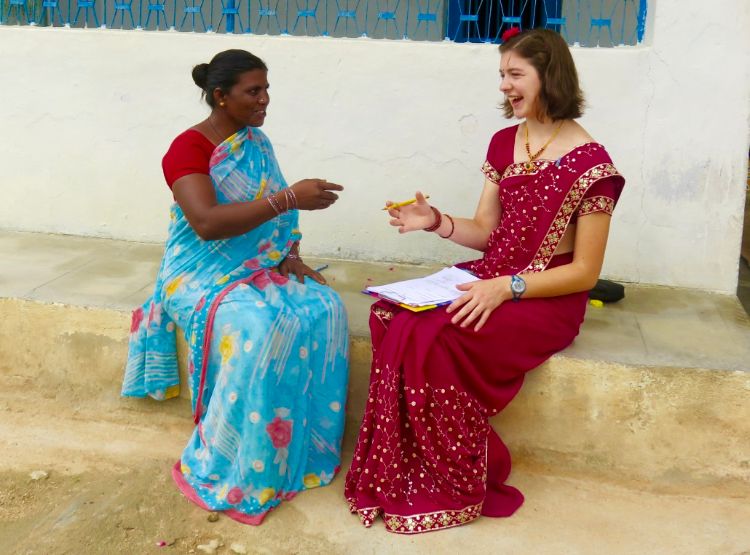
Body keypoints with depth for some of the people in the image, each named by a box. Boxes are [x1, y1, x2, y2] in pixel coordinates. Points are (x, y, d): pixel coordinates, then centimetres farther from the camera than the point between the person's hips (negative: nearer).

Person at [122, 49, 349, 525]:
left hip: (259, 269, 6)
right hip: (205, 274, -6)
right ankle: (230, 467, -19)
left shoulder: (257, 143, 10)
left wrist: (290, 257, -7)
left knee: (322, 309, -23)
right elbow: (207, 223, -28)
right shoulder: (187, 149, -13)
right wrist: (288, 197, -32)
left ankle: (303, 448, -11)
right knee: (260, 326, -36)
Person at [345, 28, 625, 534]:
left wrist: (507, 288, -23)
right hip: (489, 281, 6)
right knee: (397, 320, -22)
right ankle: (407, 475, -10)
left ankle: (458, 484, -6)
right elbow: (485, 231, 12)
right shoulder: (504, 143, 9)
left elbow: (585, 272, -11)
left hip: (546, 299, -6)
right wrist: (436, 221, -7)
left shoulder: (590, 164, -12)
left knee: (434, 338, -28)